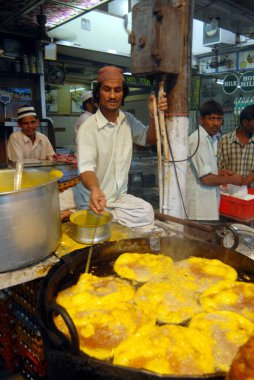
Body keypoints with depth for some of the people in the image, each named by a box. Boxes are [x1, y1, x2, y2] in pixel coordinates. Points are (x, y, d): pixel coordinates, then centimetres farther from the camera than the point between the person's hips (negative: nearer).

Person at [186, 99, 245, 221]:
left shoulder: (212, 139, 11)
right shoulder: (198, 140, -17)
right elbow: (206, 178, -20)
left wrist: (219, 173, 6)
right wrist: (231, 180, -7)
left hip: (209, 200, 9)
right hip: (200, 206, -9)